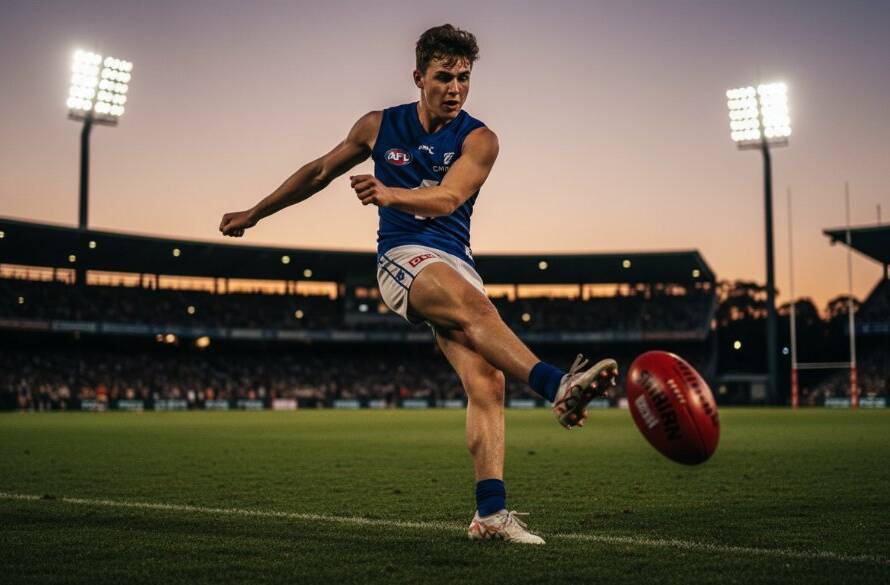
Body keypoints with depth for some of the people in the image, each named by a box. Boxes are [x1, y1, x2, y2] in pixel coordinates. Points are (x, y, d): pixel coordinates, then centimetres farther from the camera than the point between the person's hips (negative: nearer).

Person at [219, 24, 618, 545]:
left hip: (456, 263, 2)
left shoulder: (479, 140, 3)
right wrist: (254, 213, 26)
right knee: (474, 305, -35)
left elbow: (446, 199, -14)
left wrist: (390, 194, -34)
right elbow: (321, 172, 21)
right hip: (403, 257, -2)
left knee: (487, 382, -15)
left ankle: (491, 512, -15)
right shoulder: (379, 126, 8)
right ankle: (558, 385, -55)